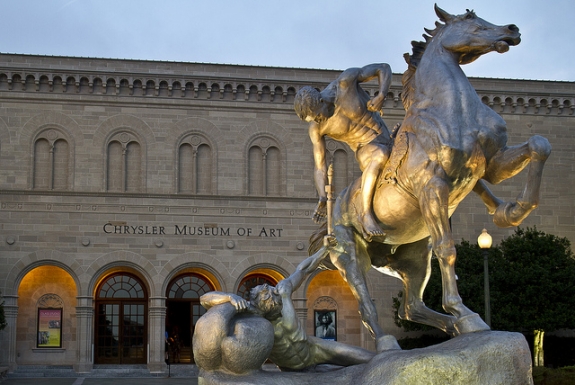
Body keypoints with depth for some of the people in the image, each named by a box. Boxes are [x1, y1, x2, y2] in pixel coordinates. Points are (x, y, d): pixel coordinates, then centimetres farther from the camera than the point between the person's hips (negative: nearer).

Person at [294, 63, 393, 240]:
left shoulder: (346, 80, -21)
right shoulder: (316, 128, -18)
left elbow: (383, 68, -10)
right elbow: (320, 168, -13)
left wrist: (382, 95, -28)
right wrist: (322, 198, -29)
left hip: (385, 139, 4)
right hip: (366, 151, -4)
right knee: (381, 155, -37)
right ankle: (365, 212, -30)